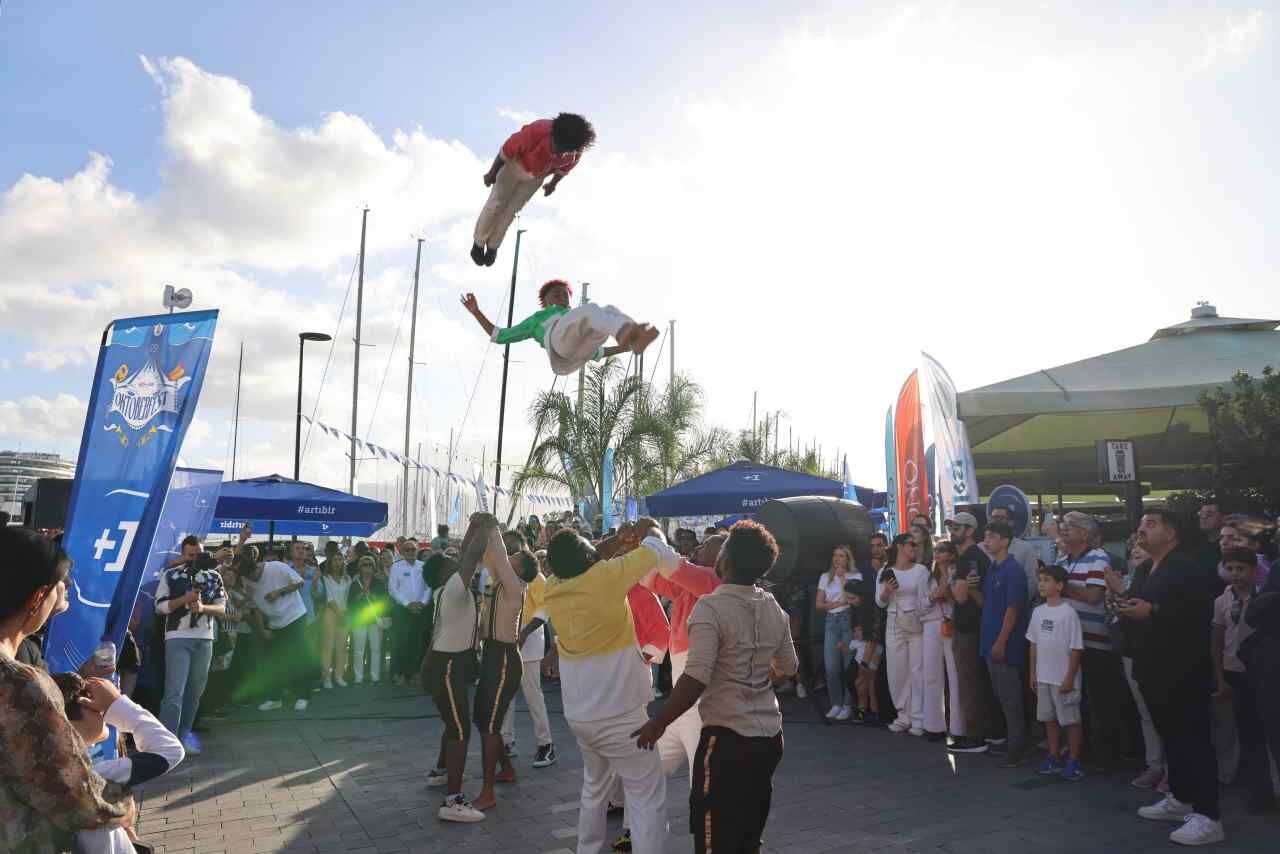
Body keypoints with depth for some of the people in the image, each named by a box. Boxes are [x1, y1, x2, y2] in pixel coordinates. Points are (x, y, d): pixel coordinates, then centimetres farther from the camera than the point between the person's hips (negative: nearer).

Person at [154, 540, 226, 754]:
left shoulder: (214, 577, 9)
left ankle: (184, 733, 24)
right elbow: (160, 607, -2)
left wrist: (203, 607, -15)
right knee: (174, 692, -9)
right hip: (177, 639, -3)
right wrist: (185, 599, -15)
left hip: (204, 640, 3)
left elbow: (221, 608, 4)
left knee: (195, 691, 10)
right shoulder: (170, 575, 3)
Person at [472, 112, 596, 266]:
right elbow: (507, 150, -26)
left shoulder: (576, 151, -33)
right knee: (497, 203, 12)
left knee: (512, 209, 17)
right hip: (515, 165, -3)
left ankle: (493, 245, 39)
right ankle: (478, 242, 35)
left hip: (537, 177, 3)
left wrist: (554, 183, 11)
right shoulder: (535, 132, -45)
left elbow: (565, 166, -7)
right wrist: (492, 172, -11)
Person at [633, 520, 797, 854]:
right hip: (769, 736, 7)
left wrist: (658, 723, -14)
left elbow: (696, 679, -24)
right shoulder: (775, 609, 5)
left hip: (727, 738, -7)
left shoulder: (711, 607, -17)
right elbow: (788, 668, 17)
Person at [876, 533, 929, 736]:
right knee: (896, 672, 4)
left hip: (916, 626, -2)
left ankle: (918, 718, 5)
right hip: (894, 626, 2)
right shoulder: (885, 572, 5)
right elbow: (880, 602, 8)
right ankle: (904, 715, 17)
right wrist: (886, 592, -12)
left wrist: (922, 621, -8)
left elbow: (924, 599, 1)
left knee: (917, 671, -2)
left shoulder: (921, 570, 2)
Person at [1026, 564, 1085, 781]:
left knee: (1071, 720, 4)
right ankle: (1054, 757, 28)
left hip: (1063, 678, -6)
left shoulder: (1068, 613, -14)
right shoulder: (1038, 612, 5)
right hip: (1043, 677, 7)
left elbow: (1076, 649, -13)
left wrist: (1070, 678, -14)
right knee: (1049, 718, 16)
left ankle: (1074, 762, 15)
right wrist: (1032, 673, 11)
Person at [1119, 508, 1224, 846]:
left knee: (1193, 739, -6)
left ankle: (1208, 816, -1)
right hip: (1154, 669, 9)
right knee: (1171, 737, 17)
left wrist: (1152, 611, -27)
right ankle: (1180, 799, 28)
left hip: (1183, 671, -9)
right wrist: (1125, 606, 1)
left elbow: (1201, 610, -25)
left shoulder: (1189, 568, -13)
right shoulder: (1143, 571, 15)